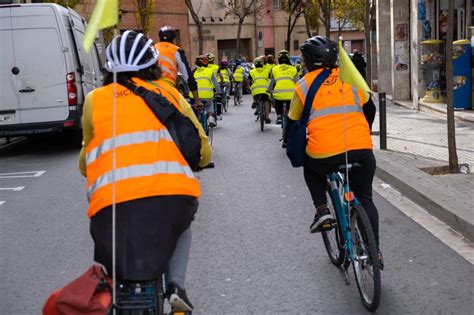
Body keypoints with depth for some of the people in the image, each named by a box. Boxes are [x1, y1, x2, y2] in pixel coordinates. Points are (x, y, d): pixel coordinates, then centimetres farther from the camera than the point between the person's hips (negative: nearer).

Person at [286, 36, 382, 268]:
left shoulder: (304, 85, 8)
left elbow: (293, 123, 15)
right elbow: (369, 110, 22)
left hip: (324, 155, -2)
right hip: (362, 151, 2)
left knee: (310, 168, 33)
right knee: (365, 200, 22)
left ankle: (322, 209, 15)